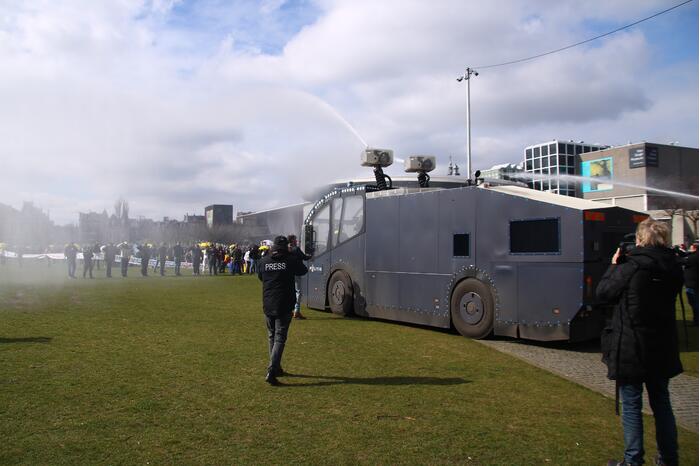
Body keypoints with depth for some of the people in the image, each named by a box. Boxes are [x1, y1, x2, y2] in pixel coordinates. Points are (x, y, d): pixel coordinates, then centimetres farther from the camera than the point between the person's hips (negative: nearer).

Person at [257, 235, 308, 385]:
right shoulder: (291, 260, -7)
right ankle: (271, 371, -14)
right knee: (280, 338, -2)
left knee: (271, 336, 19)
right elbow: (302, 271, 12)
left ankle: (276, 368, 28)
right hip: (284, 306, -3)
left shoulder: (264, 261, 2)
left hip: (268, 306, 4)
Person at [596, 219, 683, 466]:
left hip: (630, 348, -6)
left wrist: (614, 266, 6)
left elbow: (603, 292, -7)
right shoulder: (673, 268, -1)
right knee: (661, 402, 19)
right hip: (662, 349, 6)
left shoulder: (631, 267, -18)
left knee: (631, 405, 5)